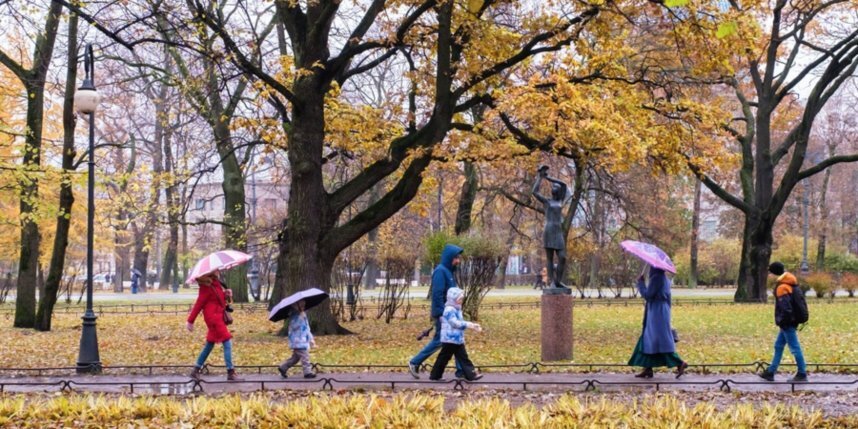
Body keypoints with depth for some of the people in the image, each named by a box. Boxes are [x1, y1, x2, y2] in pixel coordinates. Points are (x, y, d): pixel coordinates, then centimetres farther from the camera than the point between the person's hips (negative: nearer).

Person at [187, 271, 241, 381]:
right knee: (227, 343, -10)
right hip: (213, 318, -10)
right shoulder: (207, 287, -15)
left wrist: (226, 294, -3)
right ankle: (230, 373, -9)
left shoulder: (215, 284, 11)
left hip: (218, 317, 10)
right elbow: (199, 304, -15)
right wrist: (190, 321, -13)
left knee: (209, 345, 15)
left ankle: (196, 370, 21)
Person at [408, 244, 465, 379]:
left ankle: (462, 370, 9)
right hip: (443, 313, -9)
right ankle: (414, 363, 6)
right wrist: (440, 314, -22)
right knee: (438, 341, -4)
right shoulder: (440, 271, -15)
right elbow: (437, 294, -21)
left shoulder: (449, 271, 14)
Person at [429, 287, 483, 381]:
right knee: (444, 357, 0)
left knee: (463, 357, 6)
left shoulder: (457, 309, 17)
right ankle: (435, 375, 9)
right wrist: (468, 325, -27)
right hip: (450, 339, -10)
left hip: (458, 339, 10)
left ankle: (470, 374, 5)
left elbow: (460, 322, 20)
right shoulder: (449, 310, -17)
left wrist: (472, 325, 8)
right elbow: (455, 323, -25)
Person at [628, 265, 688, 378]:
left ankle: (680, 363, -8)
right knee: (649, 339, 10)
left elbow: (647, 295, -16)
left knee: (662, 340, -8)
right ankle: (648, 369, 9)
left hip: (657, 313, -10)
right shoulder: (664, 279, 14)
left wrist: (640, 282, -4)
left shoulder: (656, 278, -15)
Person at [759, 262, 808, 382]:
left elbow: (785, 307, -26)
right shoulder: (790, 284, 11)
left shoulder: (782, 287, -20)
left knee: (794, 347, -3)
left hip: (787, 323, -10)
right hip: (791, 321, 10)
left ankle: (802, 374, 3)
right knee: (778, 346, 16)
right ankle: (770, 372, 22)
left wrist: (782, 321, -15)